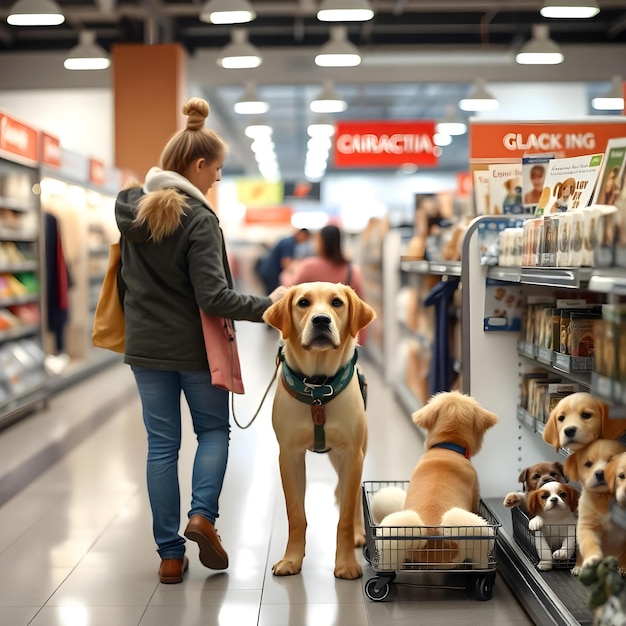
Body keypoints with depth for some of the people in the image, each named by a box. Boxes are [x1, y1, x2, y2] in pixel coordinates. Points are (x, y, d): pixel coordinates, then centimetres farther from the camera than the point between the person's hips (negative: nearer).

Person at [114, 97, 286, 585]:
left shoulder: (130, 209, 4)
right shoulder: (197, 219, -17)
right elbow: (214, 297, -21)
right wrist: (267, 305, -16)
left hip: (146, 344, 5)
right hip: (193, 346, -5)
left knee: (162, 443, 8)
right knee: (214, 430, 17)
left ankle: (171, 554, 10)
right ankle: (203, 514, -4)